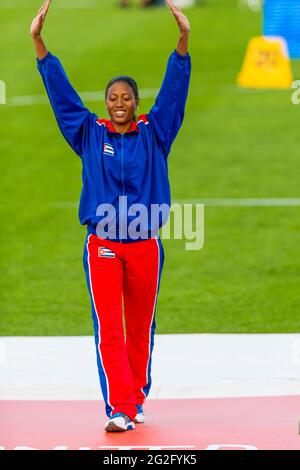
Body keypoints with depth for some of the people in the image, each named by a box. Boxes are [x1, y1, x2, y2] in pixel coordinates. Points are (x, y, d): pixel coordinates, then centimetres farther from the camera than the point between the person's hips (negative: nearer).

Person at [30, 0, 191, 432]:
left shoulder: (153, 133, 5)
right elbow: (61, 92, 1)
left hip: (145, 246, 1)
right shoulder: (90, 134, 5)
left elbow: (174, 88, -3)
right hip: (102, 246, -1)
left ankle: (137, 401, 26)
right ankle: (119, 409, -11)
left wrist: (183, 39, -15)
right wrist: (38, 42, -6)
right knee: (108, 330, -8)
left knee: (140, 329, 11)